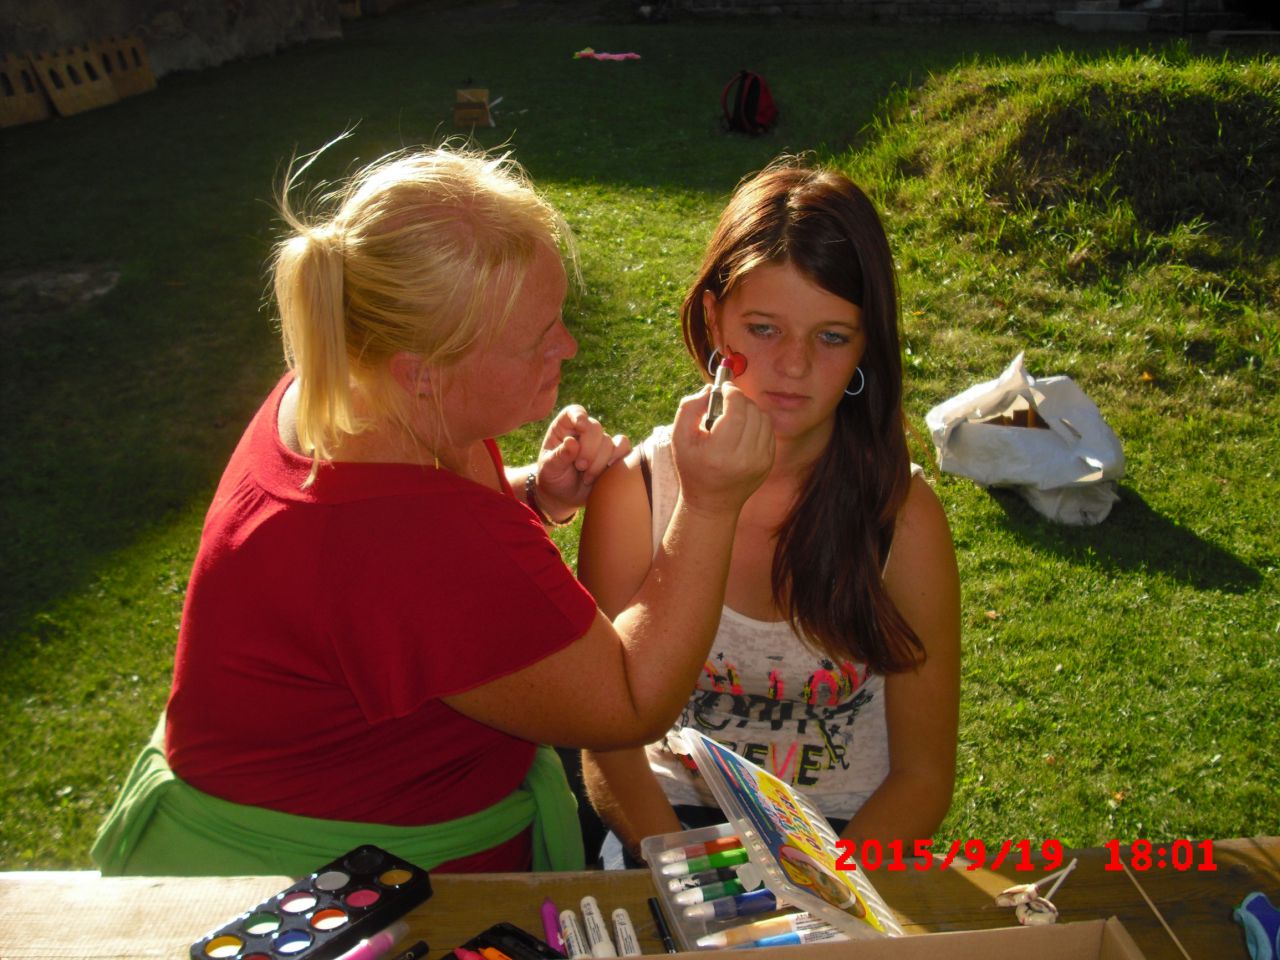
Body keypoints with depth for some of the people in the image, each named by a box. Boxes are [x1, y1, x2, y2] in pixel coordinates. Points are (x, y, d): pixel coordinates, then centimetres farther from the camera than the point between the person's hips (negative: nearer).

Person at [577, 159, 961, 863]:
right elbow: (608, 744, -6)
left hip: (847, 838, 1)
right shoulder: (635, 490, -9)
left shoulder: (903, 515, -9)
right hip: (673, 819, 0)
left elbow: (923, 776, -3)